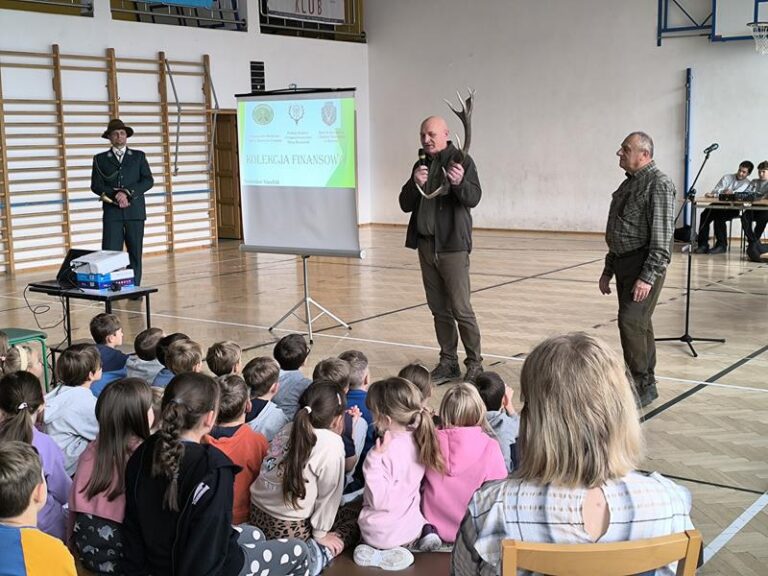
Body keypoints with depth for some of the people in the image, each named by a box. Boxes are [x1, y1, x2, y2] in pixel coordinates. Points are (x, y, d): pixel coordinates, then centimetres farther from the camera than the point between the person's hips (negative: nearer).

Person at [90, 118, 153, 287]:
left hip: (135, 211, 1)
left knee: (135, 253, 3)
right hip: (112, 212, -1)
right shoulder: (100, 159, 11)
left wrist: (127, 193, -13)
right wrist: (115, 195, -14)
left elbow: (148, 181, 1)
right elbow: (96, 185, 2)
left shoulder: (138, 156, 12)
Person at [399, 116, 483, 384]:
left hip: (452, 246, -6)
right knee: (439, 309, 10)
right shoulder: (421, 165, 13)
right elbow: (405, 205, 7)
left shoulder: (461, 161, -4)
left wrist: (459, 183, -38)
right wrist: (414, 183, -13)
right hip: (425, 244, 6)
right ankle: (448, 362, 18)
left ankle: (475, 364, 3)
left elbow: (473, 198, -17)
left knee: (461, 308, -6)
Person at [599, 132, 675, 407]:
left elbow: (662, 235, -18)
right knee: (638, 323, 13)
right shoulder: (628, 184, 15)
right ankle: (646, 384, 22)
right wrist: (608, 270, 21)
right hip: (624, 262, 9)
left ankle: (641, 386, -5)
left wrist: (648, 277, -22)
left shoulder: (658, 184, -12)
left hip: (644, 265, -9)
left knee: (632, 321, -14)